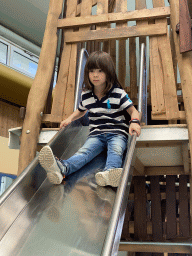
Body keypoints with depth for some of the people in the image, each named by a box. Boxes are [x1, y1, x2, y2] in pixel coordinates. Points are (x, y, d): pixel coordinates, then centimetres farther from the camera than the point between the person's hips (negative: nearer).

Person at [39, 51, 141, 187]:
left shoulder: (118, 93, -1)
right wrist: (70, 119, 11)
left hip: (117, 133, -1)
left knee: (116, 150, -35)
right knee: (85, 151, -28)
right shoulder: (86, 95, 10)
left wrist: (135, 122, -19)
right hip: (96, 134, 2)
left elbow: (134, 111, 3)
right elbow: (81, 111, 30)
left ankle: (109, 172, -68)